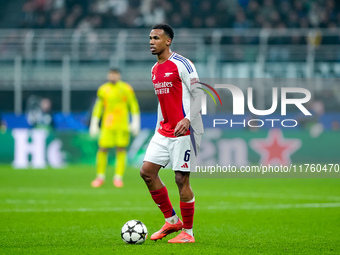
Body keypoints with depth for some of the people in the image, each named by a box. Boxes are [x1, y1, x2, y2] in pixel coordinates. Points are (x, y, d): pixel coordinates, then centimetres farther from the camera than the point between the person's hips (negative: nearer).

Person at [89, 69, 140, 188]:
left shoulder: (126, 89, 3)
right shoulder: (103, 90, 9)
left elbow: (134, 105, 7)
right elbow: (98, 107, 14)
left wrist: (135, 123, 2)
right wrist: (94, 124, 11)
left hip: (122, 125, -1)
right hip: (107, 125, 1)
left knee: (121, 149, -5)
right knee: (102, 149, -5)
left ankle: (118, 177, 2)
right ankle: (100, 177, 7)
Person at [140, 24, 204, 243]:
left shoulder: (181, 64, -11)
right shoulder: (155, 70, 14)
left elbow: (197, 93, -15)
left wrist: (188, 119, -27)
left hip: (184, 131, -8)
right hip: (164, 131, 8)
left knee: (181, 179, -6)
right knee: (147, 171, 1)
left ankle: (188, 232, 4)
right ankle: (171, 221, 13)